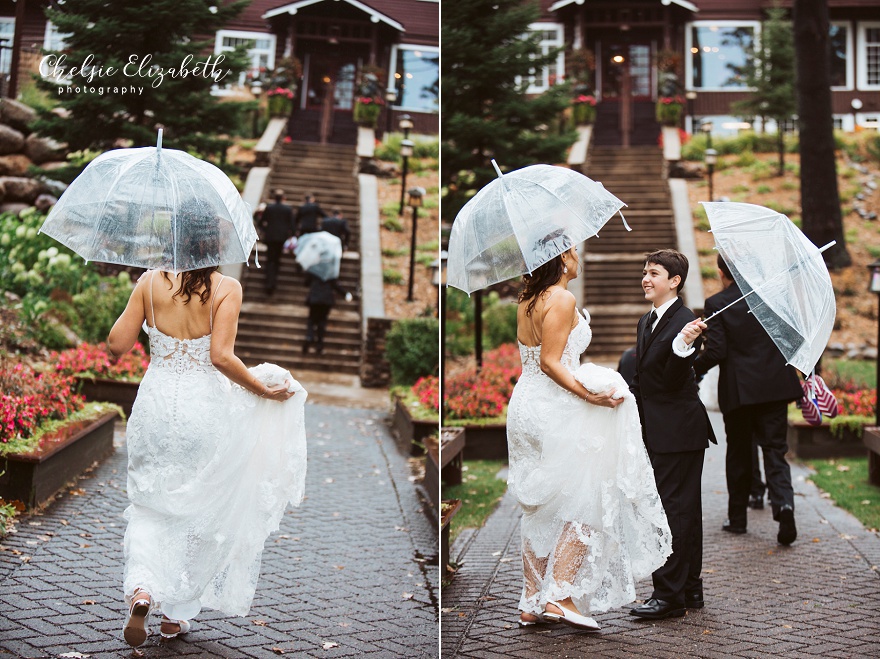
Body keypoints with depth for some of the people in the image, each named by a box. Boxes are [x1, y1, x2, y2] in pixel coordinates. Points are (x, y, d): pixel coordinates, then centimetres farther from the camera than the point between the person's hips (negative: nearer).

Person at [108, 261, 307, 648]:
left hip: (156, 407, 2)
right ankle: (177, 613, 23)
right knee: (198, 512, 14)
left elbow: (117, 345, -2)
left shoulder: (151, 282, -2)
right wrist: (263, 390, -8)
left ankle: (141, 589, -6)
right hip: (205, 410, -2)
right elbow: (221, 356, -19)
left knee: (151, 505, 17)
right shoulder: (226, 288, -11)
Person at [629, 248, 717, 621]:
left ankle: (669, 595, -1)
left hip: (678, 432, -10)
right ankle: (690, 589, 25)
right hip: (658, 432, 10)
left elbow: (671, 381, -21)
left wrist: (682, 345, -35)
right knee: (684, 510, 15)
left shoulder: (686, 322, -14)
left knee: (674, 510, -6)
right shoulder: (646, 322, 14)